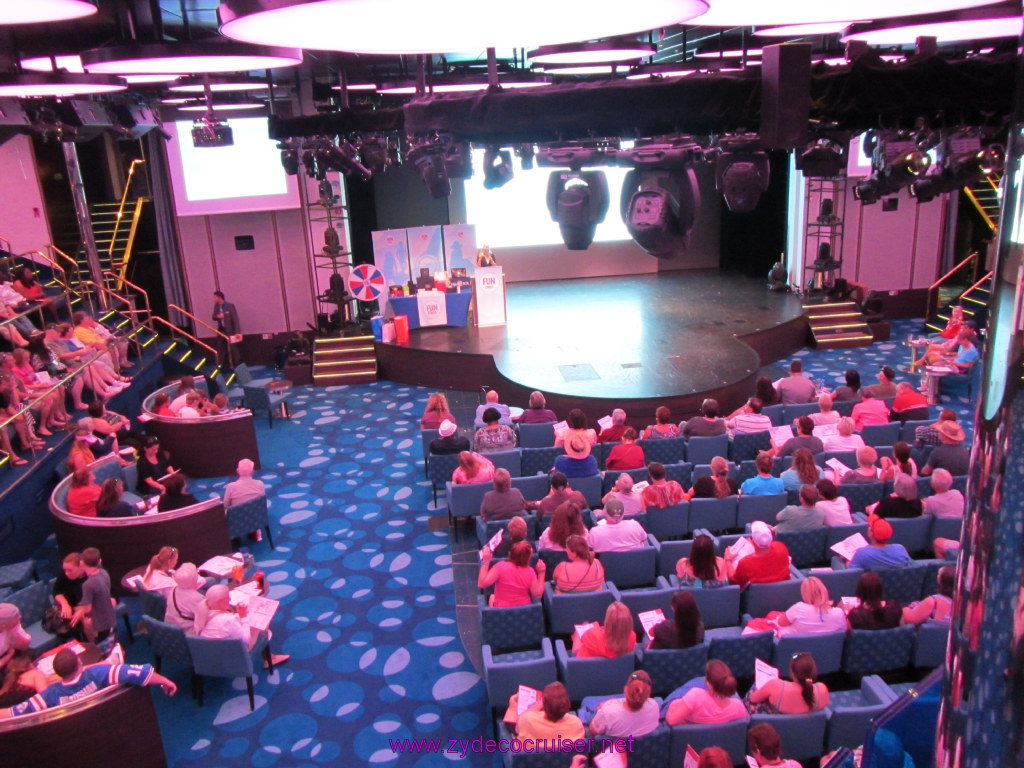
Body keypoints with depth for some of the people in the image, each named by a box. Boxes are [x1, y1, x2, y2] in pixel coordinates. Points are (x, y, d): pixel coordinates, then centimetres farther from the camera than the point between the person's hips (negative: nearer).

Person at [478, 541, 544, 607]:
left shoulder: (501, 566, -22)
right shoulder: (530, 572, -16)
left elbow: (482, 584, -19)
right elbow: (538, 594, -9)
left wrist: (485, 562, -14)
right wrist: (541, 573, -5)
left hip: (501, 609, -2)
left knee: (492, 596, 32)